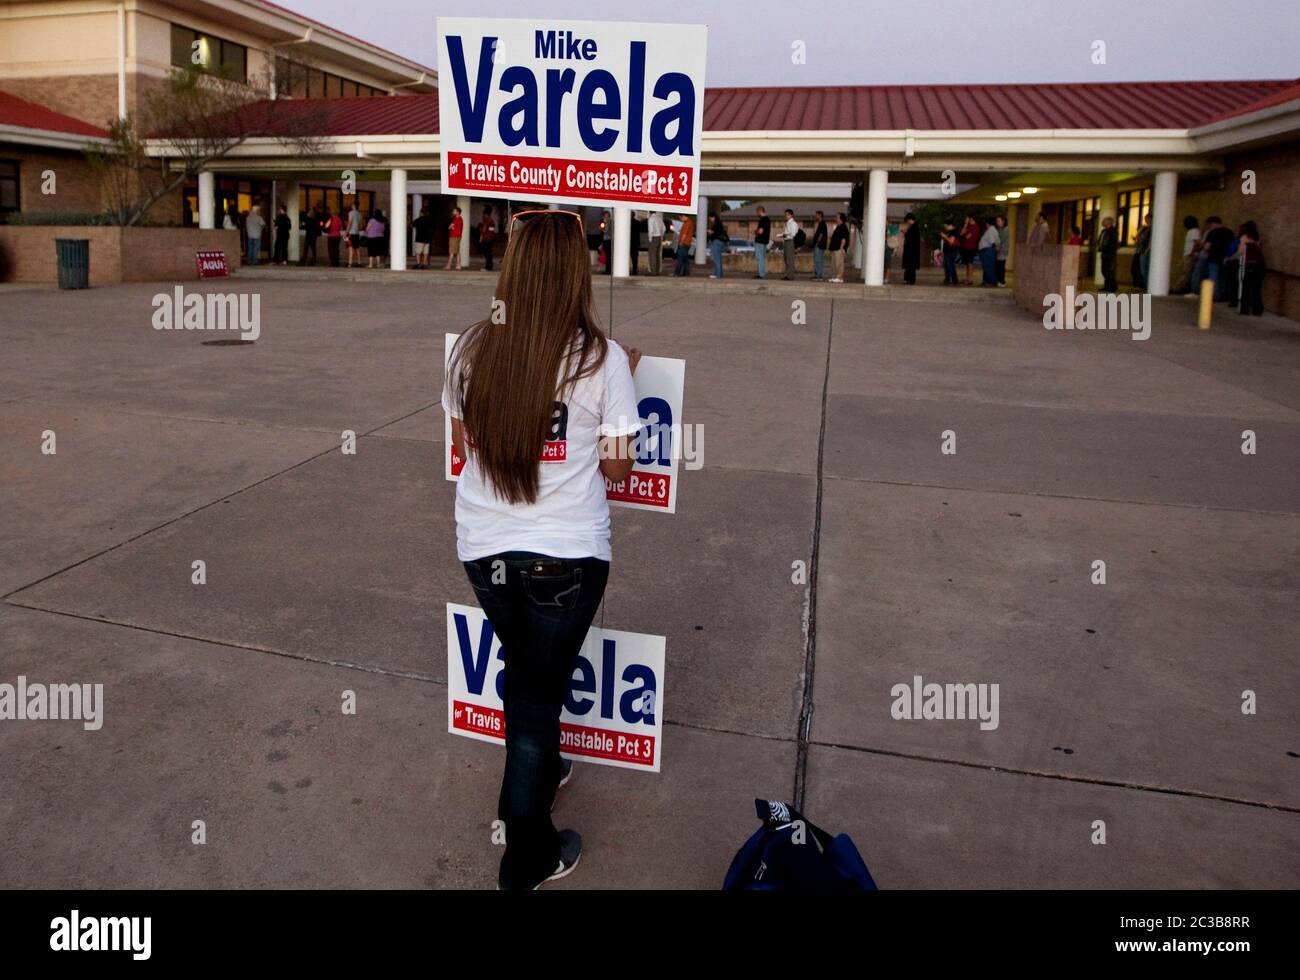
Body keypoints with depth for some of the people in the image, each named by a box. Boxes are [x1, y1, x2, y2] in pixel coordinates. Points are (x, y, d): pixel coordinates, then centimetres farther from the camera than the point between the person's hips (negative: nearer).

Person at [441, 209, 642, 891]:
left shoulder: (472, 348, -4)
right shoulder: (600, 358, -15)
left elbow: (462, 441, 8)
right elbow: (617, 464, -6)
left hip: (482, 550, 4)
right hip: (566, 556, -3)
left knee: (524, 670, 27)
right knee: (541, 692, 11)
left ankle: (535, 773, 52)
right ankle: (526, 860, 27)